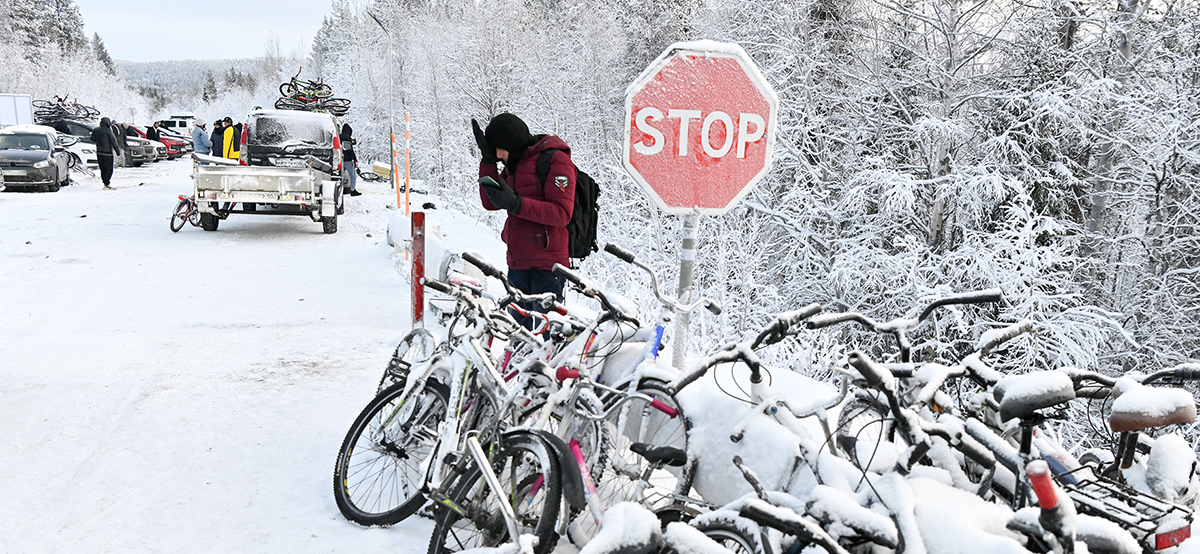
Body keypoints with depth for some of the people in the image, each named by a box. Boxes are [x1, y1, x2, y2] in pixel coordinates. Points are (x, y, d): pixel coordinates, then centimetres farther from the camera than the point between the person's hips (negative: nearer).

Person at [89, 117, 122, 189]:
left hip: (99, 152, 6)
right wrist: (118, 151, -7)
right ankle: (107, 184, -9)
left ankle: (105, 183, 13)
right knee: (109, 169, -3)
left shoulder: (95, 130, 7)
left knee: (102, 169, 12)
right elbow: (113, 142, -12)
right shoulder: (108, 131, -12)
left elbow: (93, 140, 19)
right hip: (107, 153, -6)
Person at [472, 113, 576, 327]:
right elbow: (490, 203, 10)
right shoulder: (515, 164, 16)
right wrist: (488, 160, 2)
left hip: (547, 268, -8)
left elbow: (562, 213, -18)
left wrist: (515, 203, -25)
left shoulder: (555, 159, -9)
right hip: (518, 265, 8)